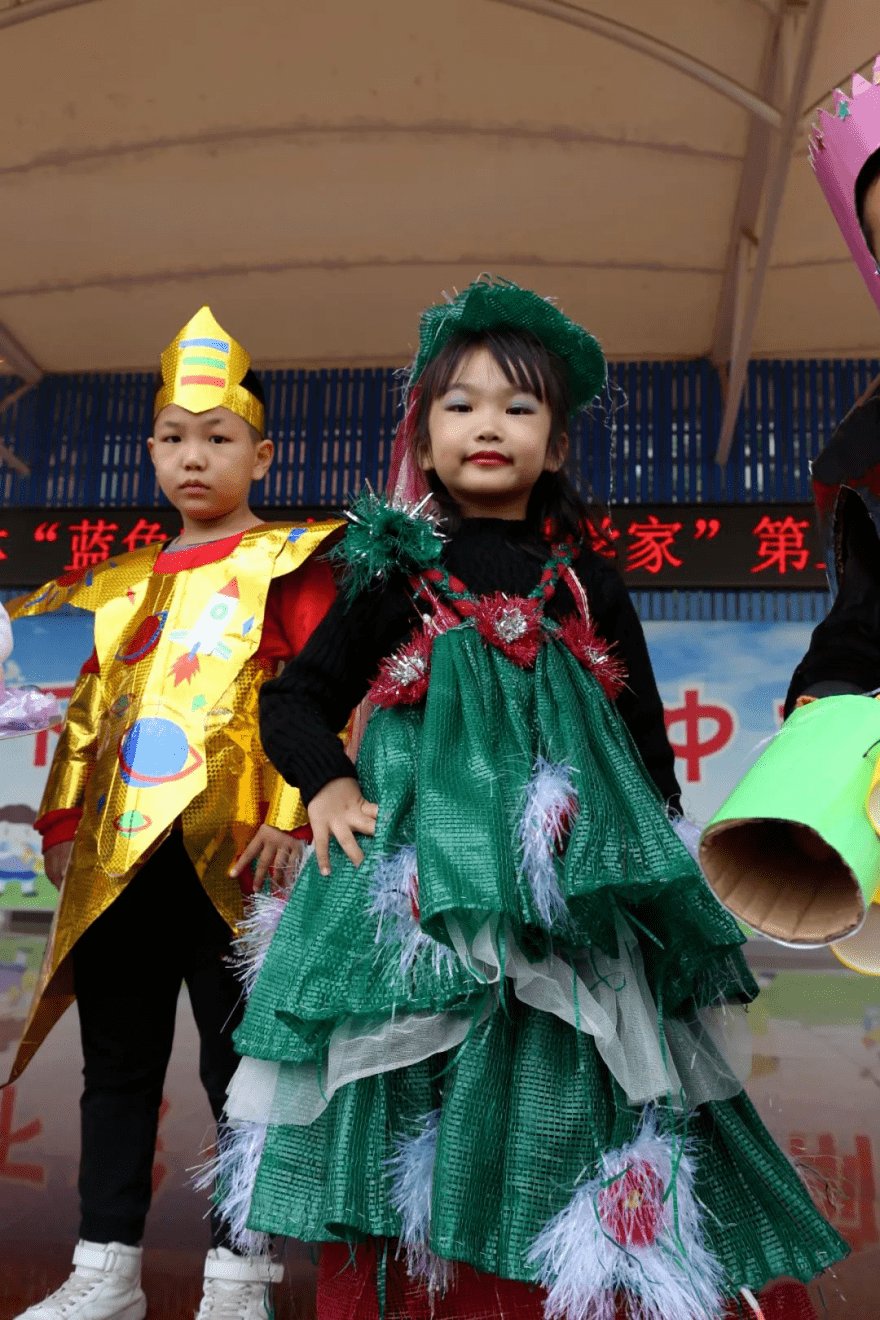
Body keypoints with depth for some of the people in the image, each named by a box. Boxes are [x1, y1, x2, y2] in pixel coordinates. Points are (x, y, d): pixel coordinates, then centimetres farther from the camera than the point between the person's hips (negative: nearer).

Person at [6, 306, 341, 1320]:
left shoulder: (284, 564, 1)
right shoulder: (119, 584, 18)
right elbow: (88, 712, 19)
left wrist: (289, 816, -17)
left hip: (225, 853, -5)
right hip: (116, 858, 6)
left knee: (238, 1065, 3)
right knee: (116, 1064, 13)